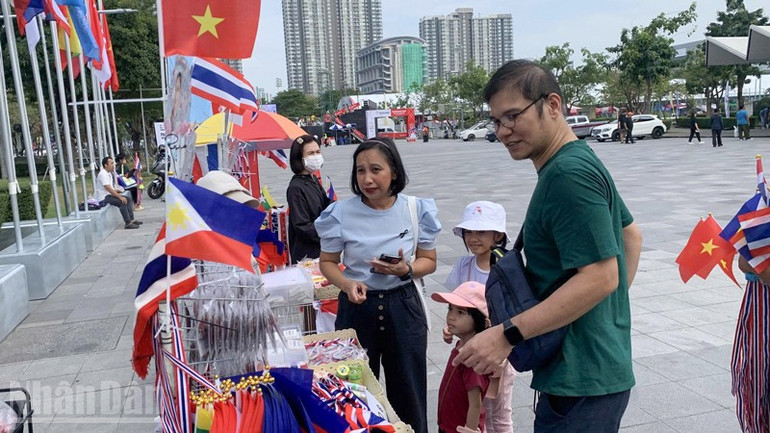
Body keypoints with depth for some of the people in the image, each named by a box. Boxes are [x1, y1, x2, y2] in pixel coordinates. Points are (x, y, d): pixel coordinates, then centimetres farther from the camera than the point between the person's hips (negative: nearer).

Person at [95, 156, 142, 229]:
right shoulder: (103, 174, -18)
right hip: (103, 198, -10)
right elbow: (108, 189, -25)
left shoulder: (109, 173, 12)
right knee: (122, 202, -27)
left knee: (128, 198, 5)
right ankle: (128, 223, -25)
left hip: (109, 194, 10)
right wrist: (120, 197, -24)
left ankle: (131, 219, 3)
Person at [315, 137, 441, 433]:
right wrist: (347, 285, -18)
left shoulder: (417, 209, -7)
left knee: (408, 391, 13)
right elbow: (328, 262, 2)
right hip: (357, 307, 0)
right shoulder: (340, 213, -11)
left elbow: (429, 261, 4)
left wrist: (406, 270, -17)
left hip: (403, 306, 1)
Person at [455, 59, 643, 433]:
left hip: (580, 383, -10)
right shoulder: (581, 161, 10)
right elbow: (631, 236, 20)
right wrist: (613, 306, 16)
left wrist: (507, 334, -26)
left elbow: (601, 276, -26)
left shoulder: (568, 174, -21)